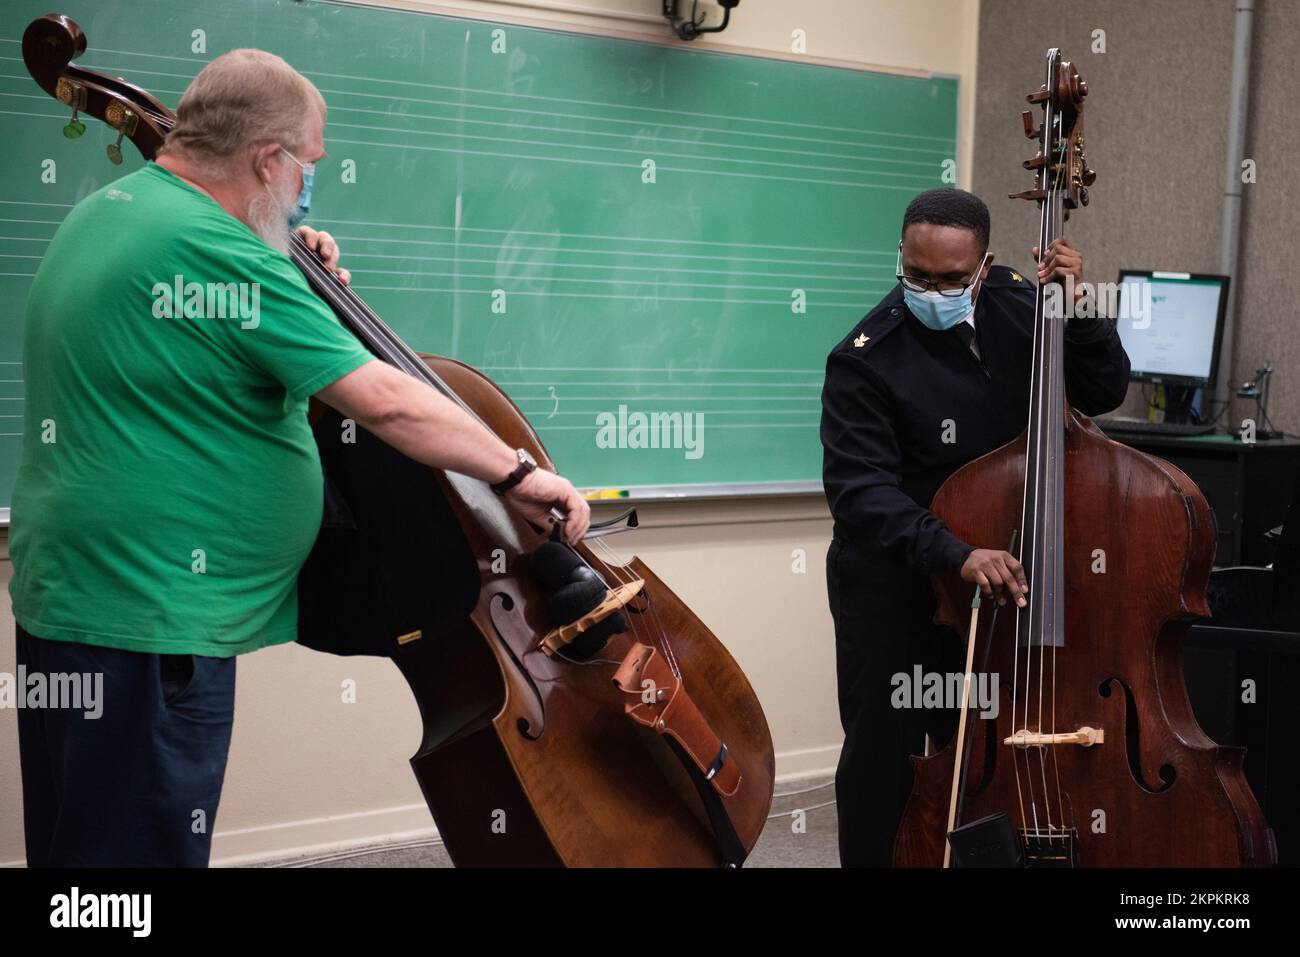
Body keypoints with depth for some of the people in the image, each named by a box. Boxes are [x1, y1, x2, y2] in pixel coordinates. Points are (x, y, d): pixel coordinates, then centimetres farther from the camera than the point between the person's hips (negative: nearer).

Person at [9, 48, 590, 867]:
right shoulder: (219, 252, -20)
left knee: (83, 843, 18)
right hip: (149, 622, -11)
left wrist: (292, 281, 15)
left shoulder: (111, 209, 11)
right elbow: (386, 401, -22)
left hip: (73, 594, 11)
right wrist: (517, 473, -12)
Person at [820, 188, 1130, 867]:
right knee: (885, 756, 0)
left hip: (998, 568, 4)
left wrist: (1078, 306, -15)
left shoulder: (1014, 303, -3)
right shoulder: (865, 360, -18)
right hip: (892, 581, -4)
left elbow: (1101, 393, 3)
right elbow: (859, 488, -24)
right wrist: (955, 554, -38)